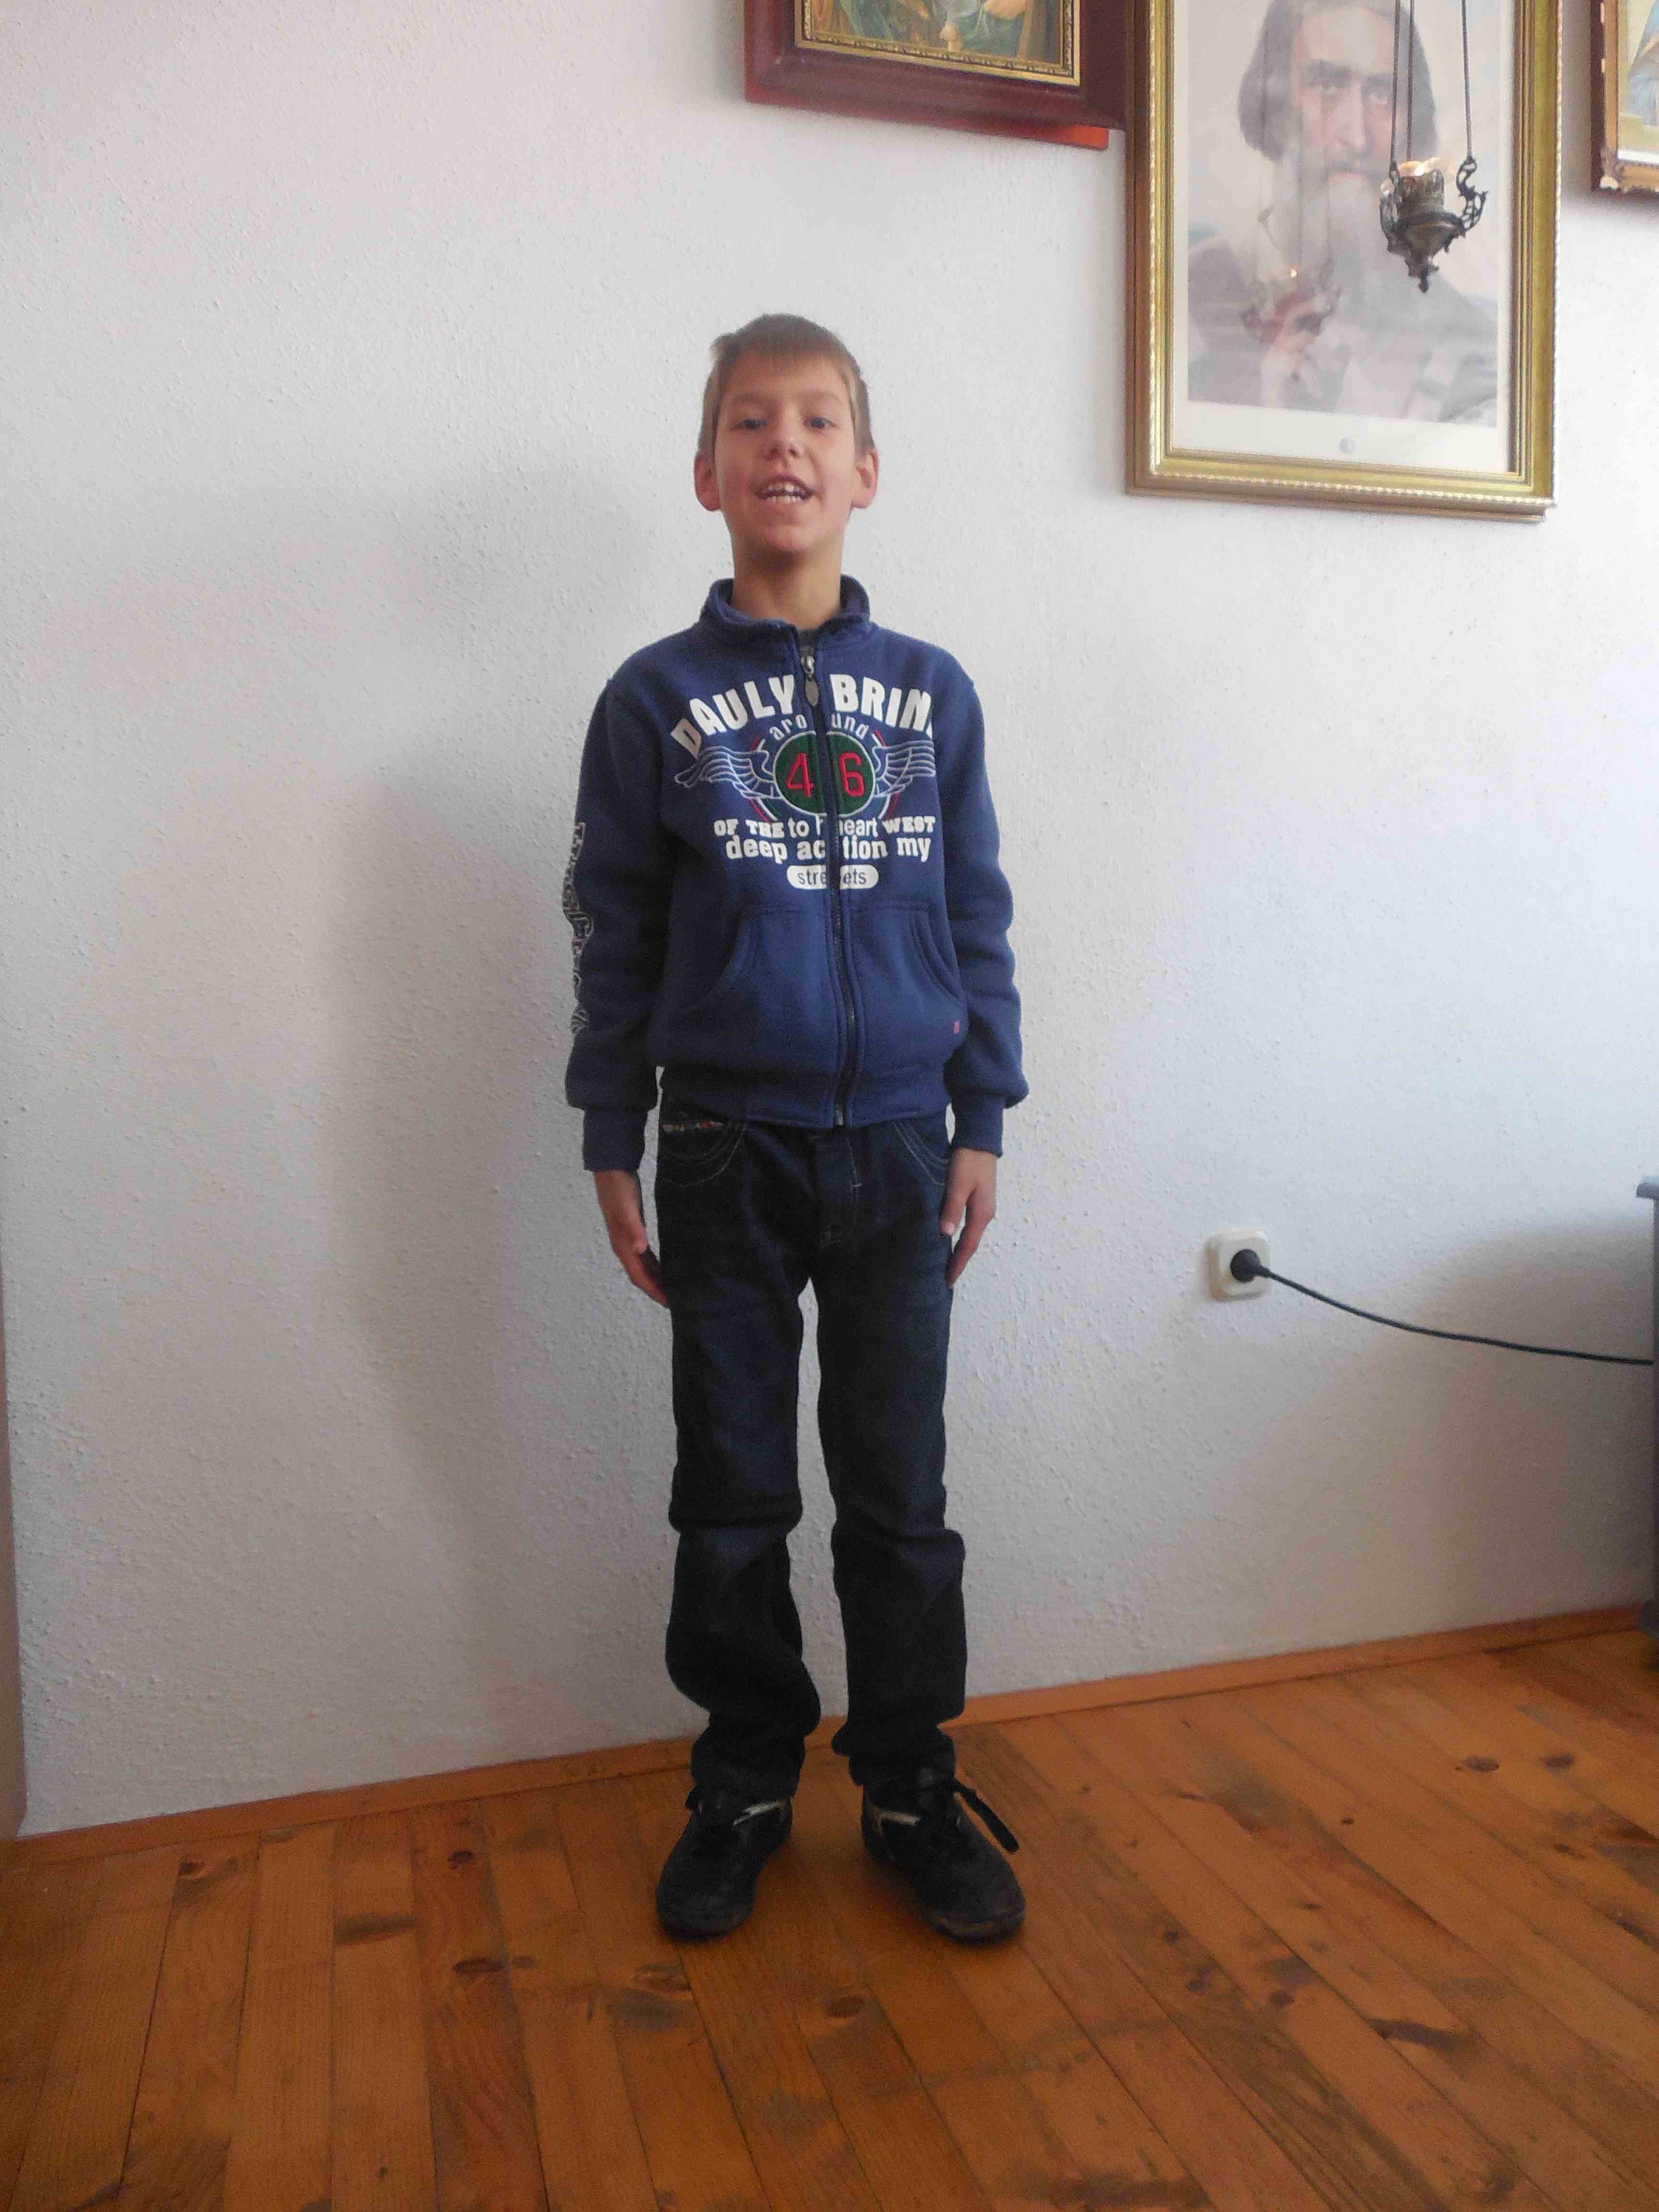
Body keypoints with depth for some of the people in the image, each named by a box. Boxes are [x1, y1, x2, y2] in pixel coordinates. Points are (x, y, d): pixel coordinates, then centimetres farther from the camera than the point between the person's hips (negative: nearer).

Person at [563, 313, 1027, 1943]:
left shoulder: (933, 692, 7)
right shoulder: (655, 697, 3)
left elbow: (977, 920, 9)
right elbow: (613, 935, 3)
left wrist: (983, 1124, 6)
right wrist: (613, 1151, 1)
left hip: (901, 1147, 1)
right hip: (728, 1150, -1)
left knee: (900, 1494, 9)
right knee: (731, 1500, 10)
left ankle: (912, 1789, 26)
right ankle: (743, 1787, 28)